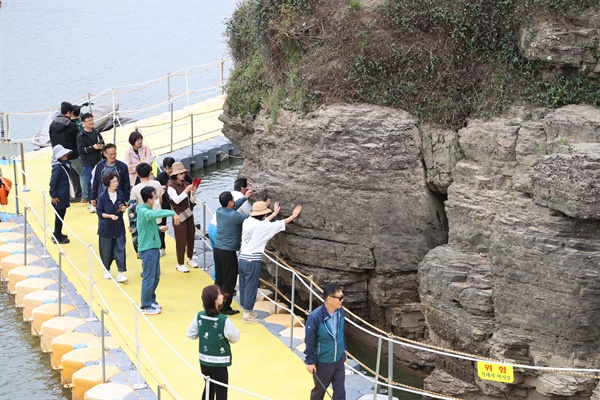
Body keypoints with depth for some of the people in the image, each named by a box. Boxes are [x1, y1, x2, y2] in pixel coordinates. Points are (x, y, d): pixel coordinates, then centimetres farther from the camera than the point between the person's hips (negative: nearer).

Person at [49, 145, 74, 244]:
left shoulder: (66, 164, 5)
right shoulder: (57, 167, -21)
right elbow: (53, 182, -19)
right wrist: (53, 196, -18)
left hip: (64, 194, 9)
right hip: (59, 196, -9)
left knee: (62, 214, 19)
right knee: (60, 215, 1)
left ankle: (58, 234, 33)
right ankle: (57, 238, 11)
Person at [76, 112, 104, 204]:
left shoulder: (96, 132, 7)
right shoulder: (81, 135, -9)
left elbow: (103, 143, 14)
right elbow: (81, 149, -14)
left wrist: (101, 146, -10)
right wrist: (93, 147, -21)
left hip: (98, 160, 5)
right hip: (88, 162, -5)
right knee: (88, 180, -4)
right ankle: (86, 196, 9)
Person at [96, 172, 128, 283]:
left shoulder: (120, 194, 0)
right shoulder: (102, 197, -11)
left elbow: (124, 205, 15)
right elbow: (99, 212, -7)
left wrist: (124, 208, -8)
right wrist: (110, 216, -21)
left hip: (119, 227, 2)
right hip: (106, 228, -2)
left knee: (120, 249, -5)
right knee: (107, 251, 9)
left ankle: (121, 273, -5)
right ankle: (107, 270, 31)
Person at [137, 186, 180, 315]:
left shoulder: (148, 209, 11)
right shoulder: (143, 211, -20)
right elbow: (155, 214, -43)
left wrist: (159, 228, 6)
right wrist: (172, 213, -43)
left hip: (153, 248, 10)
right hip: (148, 249, -10)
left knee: (156, 276, 19)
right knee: (149, 279, -1)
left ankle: (151, 301, 33)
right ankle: (146, 307, 8)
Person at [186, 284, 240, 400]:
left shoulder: (199, 316, -7)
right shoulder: (224, 320, -23)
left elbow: (191, 334, 3)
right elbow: (235, 338, -11)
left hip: (204, 360, 6)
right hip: (218, 362, -6)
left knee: (209, 388, 24)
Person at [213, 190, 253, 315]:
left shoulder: (219, 211, 1)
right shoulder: (234, 216, -21)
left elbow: (233, 207, 20)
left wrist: (245, 197, 28)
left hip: (217, 249, 8)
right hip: (228, 252, -8)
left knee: (219, 279, 18)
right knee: (229, 281, 4)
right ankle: (225, 307, 9)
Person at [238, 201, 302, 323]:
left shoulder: (247, 222, 6)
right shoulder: (262, 226, -12)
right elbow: (281, 224, 1)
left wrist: (274, 213, 39)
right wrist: (293, 216, 16)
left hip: (242, 258, 8)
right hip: (253, 261, -7)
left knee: (243, 286, 15)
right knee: (251, 287, 1)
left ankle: (247, 310, 28)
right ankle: (247, 314, 8)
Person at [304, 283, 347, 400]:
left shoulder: (341, 312, -9)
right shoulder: (315, 317, -27)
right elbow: (309, 341, -17)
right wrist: (310, 361, -12)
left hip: (339, 360, 5)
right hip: (323, 362, -5)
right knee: (319, 390, 17)